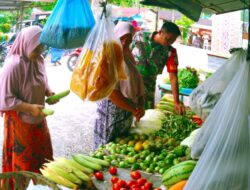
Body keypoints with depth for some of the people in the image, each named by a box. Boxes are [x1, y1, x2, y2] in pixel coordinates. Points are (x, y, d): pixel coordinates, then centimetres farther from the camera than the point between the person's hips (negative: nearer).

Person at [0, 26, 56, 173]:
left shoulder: (38, 60, -2)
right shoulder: (13, 66, -24)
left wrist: (49, 92, -5)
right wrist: (30, 108, -26)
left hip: (38, 118, 7)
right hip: (20, 121, -7)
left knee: (42, 154, 18)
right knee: (23, 160, 8)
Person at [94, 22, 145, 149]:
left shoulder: (128, 56, 8)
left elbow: (137, 84, 8)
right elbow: (112, 92, -24)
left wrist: (141, 105, -8)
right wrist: (134, 110, -17)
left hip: (127, 111, 9)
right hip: (113, 110, -9)